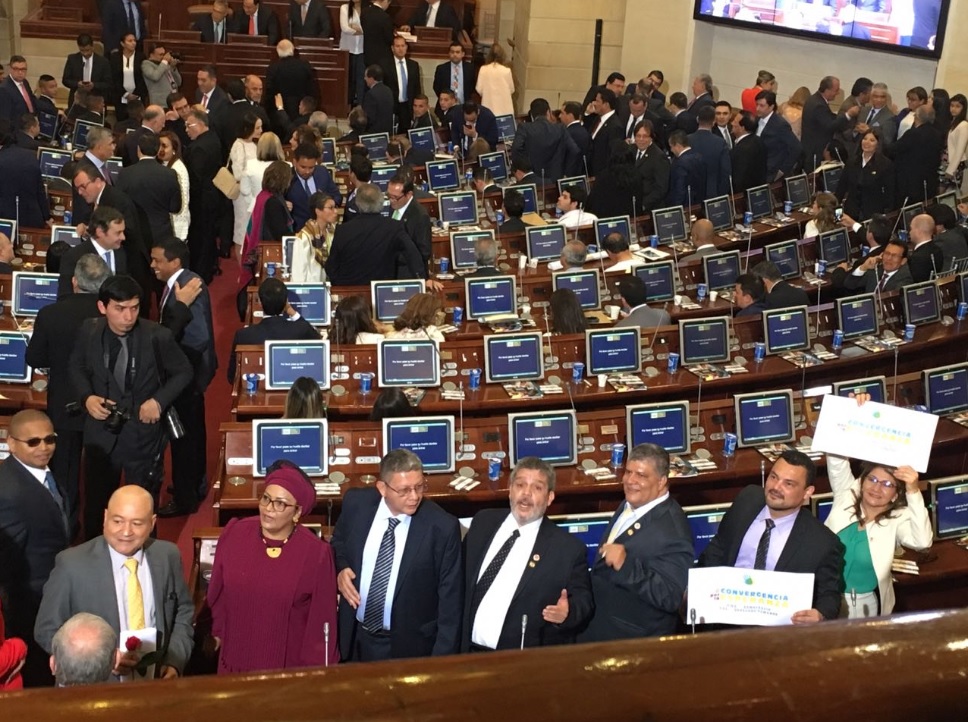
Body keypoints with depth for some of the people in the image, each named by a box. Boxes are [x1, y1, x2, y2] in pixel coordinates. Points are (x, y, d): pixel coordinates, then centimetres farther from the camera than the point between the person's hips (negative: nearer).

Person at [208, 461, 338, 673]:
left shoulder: (316, 553, -16)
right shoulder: (235, 533, -7)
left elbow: (322, 618, -9)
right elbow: (217, 591, 8)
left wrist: (314, 669, -6)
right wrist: (220, 630, 16)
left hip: (288, 664, -3)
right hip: (236, 657, 3)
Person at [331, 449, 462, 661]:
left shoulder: (442, 527, -19)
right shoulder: (356, 502, -10)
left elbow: (450, 598, -12)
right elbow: (338, 541, 12)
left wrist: (441, 661, -12)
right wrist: (340, 568, -9)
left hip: (408, 646, -3)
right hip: (355, 638, 3)